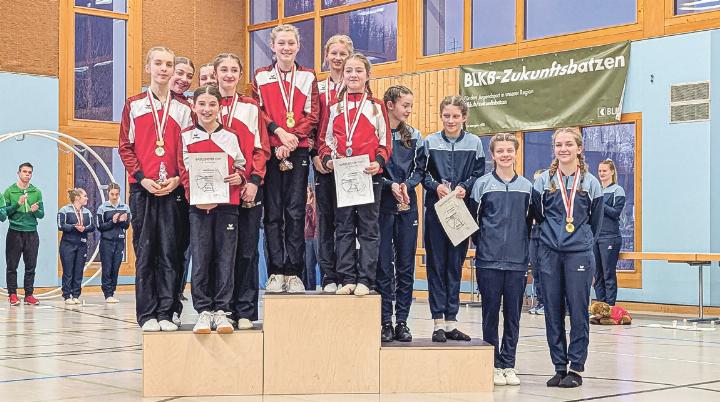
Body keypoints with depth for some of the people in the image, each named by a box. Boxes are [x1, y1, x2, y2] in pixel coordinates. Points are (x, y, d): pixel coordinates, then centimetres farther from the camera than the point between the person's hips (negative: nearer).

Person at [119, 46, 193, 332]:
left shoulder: (184, 108, 10)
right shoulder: (134, 105, 9)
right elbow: (125, 147, 5)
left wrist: (178, 179, -7)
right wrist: (142, 178, -7)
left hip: (174, 189, 0)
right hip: (143, 188, 0)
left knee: (170, 252, 0)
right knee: (145, 252, 0)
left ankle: (166, 313, 5)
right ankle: (147, 314, 4)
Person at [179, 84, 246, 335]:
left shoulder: (231, 137, 8)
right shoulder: (186, 137, 6)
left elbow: (241, 167, 16)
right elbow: (184, 172, 2)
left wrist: (239, 177, -7)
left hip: (227, 205, 1)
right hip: (199, 206, -1)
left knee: (226, 258, 1)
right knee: (200, 258, -2)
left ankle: (221, 310, 8)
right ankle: (203, 311, 5)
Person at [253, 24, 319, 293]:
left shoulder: (308, 78, 10)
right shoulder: (261, 77, 10)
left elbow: (312, 116, 3)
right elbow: (256, 112, 2)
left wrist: (291, 140, -11)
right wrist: (278, 130, -14)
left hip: (298, 152, 0)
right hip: (270, 150, 0)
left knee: (296, 211, -1)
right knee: (273, 212, 0)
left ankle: (294, 273, 3)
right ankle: (276, 273, 4)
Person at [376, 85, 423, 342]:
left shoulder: (414, 136, 11)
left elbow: (419, 169, 10)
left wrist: (407, 185, -9)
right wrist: (391, 186, -15)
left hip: (408, 205, 4)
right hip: (382, 204, -4)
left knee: (406, 265, 4)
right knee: (383, 265, -2)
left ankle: (402, 321, 9)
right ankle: (385, 322, 4)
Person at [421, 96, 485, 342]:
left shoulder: (474, 143, 6)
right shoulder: (430, 142, 5)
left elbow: (479, 173, 5)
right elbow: (422, 173, 4)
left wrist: (464, 187, -12)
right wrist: (436, 186, -14)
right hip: (436, 208, -1)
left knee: (456, 264, 4)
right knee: (436, 263, -2)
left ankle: (451, 321, 10)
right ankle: (438, 322, 1)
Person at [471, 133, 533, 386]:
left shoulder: (527, 186, 8)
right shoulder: (482, 184, 1)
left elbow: (530, 221, 14)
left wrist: (525, 247, 8)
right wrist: (481, 244, 0)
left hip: (518, 261, 2)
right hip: (489, 261, -2)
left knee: (513, 315, 5)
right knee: (491, 313, 3)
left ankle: (508, 364, 14)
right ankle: (494, 365, 11)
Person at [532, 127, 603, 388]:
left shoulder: (590, 183, 4)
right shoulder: (543, 181, 5)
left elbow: (596, 221, 12)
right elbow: (537, 215, 12)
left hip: (579, 254, -1)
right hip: (550, 254, 2)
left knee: (578, 310, -1)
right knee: (553, 311, 4)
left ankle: (576, 368, 7)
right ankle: (559, 367, 13)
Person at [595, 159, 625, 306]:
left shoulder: (617, 190, 0)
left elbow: (616, 212, -10)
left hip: (610, 237, -6)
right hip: (595, 236, 6)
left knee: (609, 274, -6)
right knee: (598, 275, 7)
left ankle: (610, 308, -3)